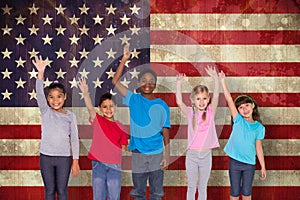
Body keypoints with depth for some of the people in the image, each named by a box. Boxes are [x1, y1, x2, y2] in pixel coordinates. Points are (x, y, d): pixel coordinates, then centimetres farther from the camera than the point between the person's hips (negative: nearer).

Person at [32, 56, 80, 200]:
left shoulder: (70, 116, -1)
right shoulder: (45, 111, -1)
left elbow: (74, 139, 1)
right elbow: (39, 93, -17)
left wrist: (75, 162, -2)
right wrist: (41, 73, -33)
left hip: (64, 157, 0)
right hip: (46, 157, 1)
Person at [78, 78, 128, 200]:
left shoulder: (120, 127, 4)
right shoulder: (97, 121, 0)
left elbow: (123, 147, 8)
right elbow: (90, 108, -19)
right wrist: (85, 93, -35)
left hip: (115, 165, 1)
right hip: (98, 163, -1)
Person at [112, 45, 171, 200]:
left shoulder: (162, 105, 1)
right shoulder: (134, 100, 1)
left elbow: (165, 132, 3)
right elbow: (115, 81, -6)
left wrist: (167, 155, -2)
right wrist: (124, 60, -13)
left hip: (156, 154, 0)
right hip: (138, 154, 0)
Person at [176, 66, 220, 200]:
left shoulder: (210, 112, -3)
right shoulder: (190, 113, -3)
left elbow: (216, 97, -16)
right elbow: (179, 102, -18)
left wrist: (215, 78, -27)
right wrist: (178, 84, -27)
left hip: (206, 155, 1)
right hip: (192, 155, 0)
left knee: (202, 188, 13)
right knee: (191, 187, 10)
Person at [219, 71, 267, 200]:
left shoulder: (259, 127, 1)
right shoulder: (238, 121, -3)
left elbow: (258, 148, 6)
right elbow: (229, 100, -10)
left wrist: (263, 167, 5)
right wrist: (222, 81, -15)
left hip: (249, 164, 1)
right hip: (235, 162, -1)